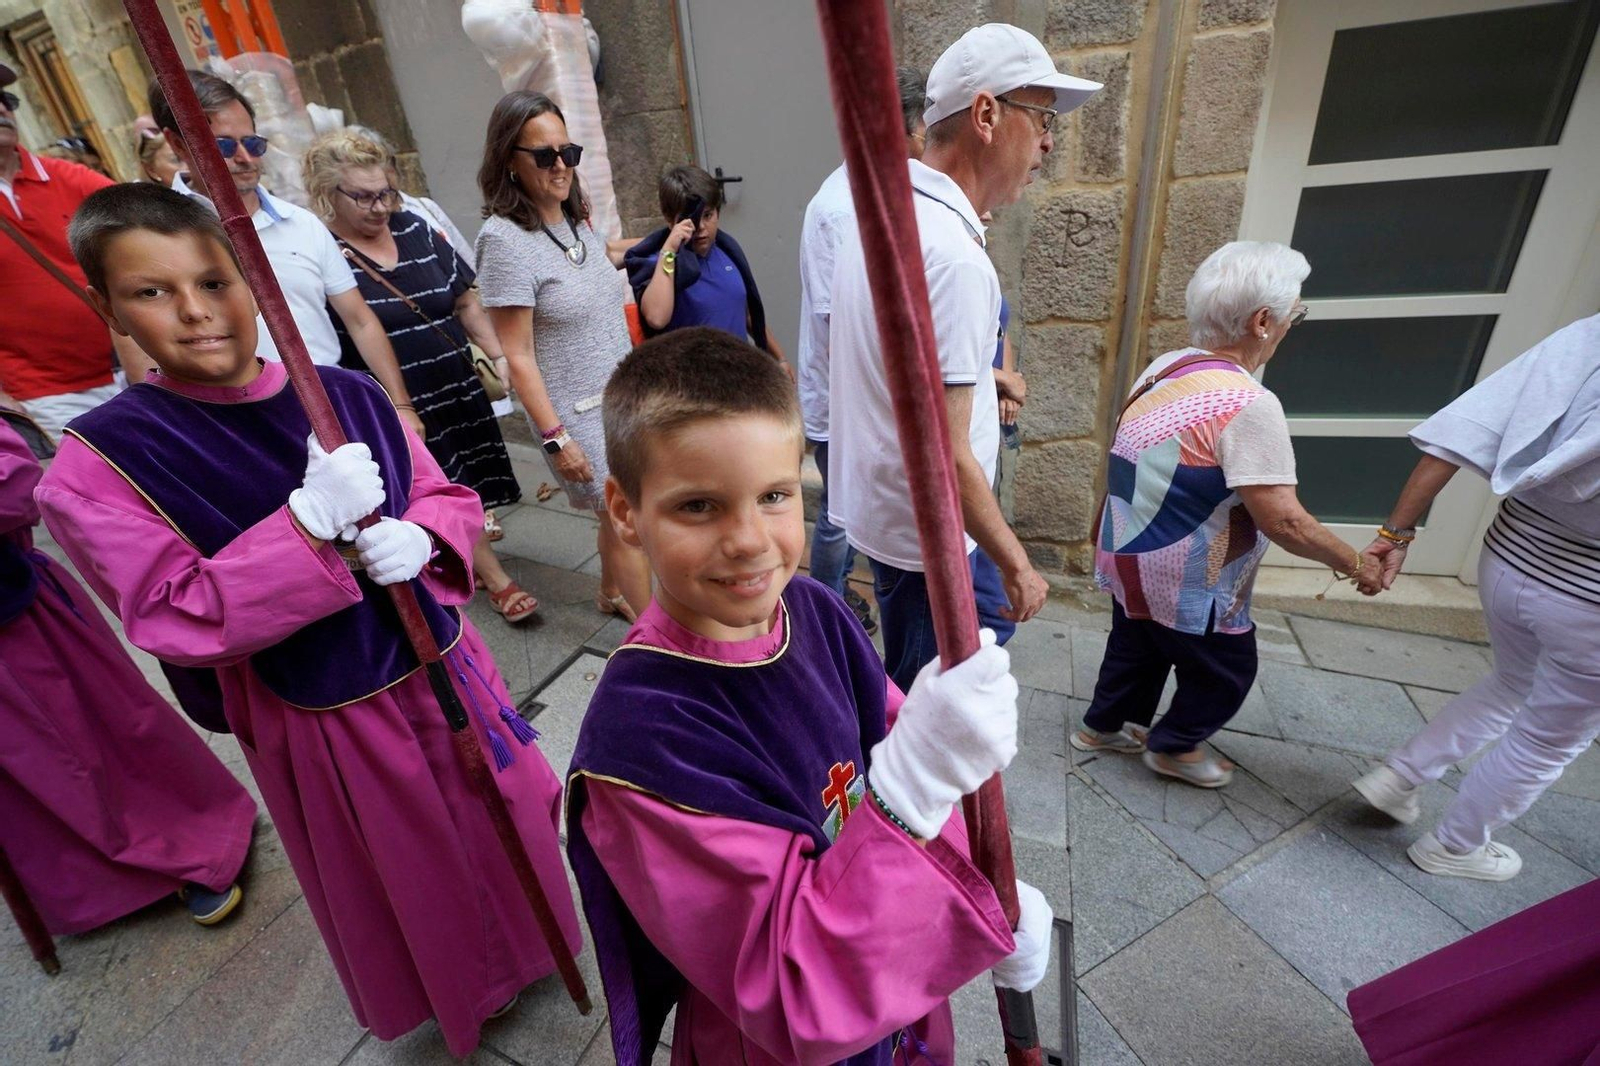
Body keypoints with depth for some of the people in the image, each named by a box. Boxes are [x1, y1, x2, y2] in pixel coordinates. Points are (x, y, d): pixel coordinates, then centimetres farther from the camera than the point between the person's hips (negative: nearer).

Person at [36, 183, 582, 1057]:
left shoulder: (349, 395, -6)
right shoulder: (101, 462, -14)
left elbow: (447, 496, 2)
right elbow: (177, 623, -18)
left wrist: (418, 538, -21)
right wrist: (312, 521, -31)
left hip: (442, 662, 3)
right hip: (323, 714, -2)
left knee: (504, 823, 24)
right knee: (406, 876, 22)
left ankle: (529, 943, 57)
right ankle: (457, 997, 55)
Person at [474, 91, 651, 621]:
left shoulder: (577, 220, 7)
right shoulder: (504, 238, -14)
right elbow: (518, 355, -16)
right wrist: (556, 437, -18)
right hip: (579, 412, -6)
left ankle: (612, 593, 39)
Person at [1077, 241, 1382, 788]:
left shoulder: (1166, 367, -1)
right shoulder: (1249, 405, -26)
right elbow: (1283, 521, -25)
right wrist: (1355, 563, -10)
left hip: (1128, 559, 8)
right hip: (1185, 584, -8)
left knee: (1136, 647, 27)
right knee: (1226, 669, 18)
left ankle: (1103, 725, 45)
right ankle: (1172, 746, 37)